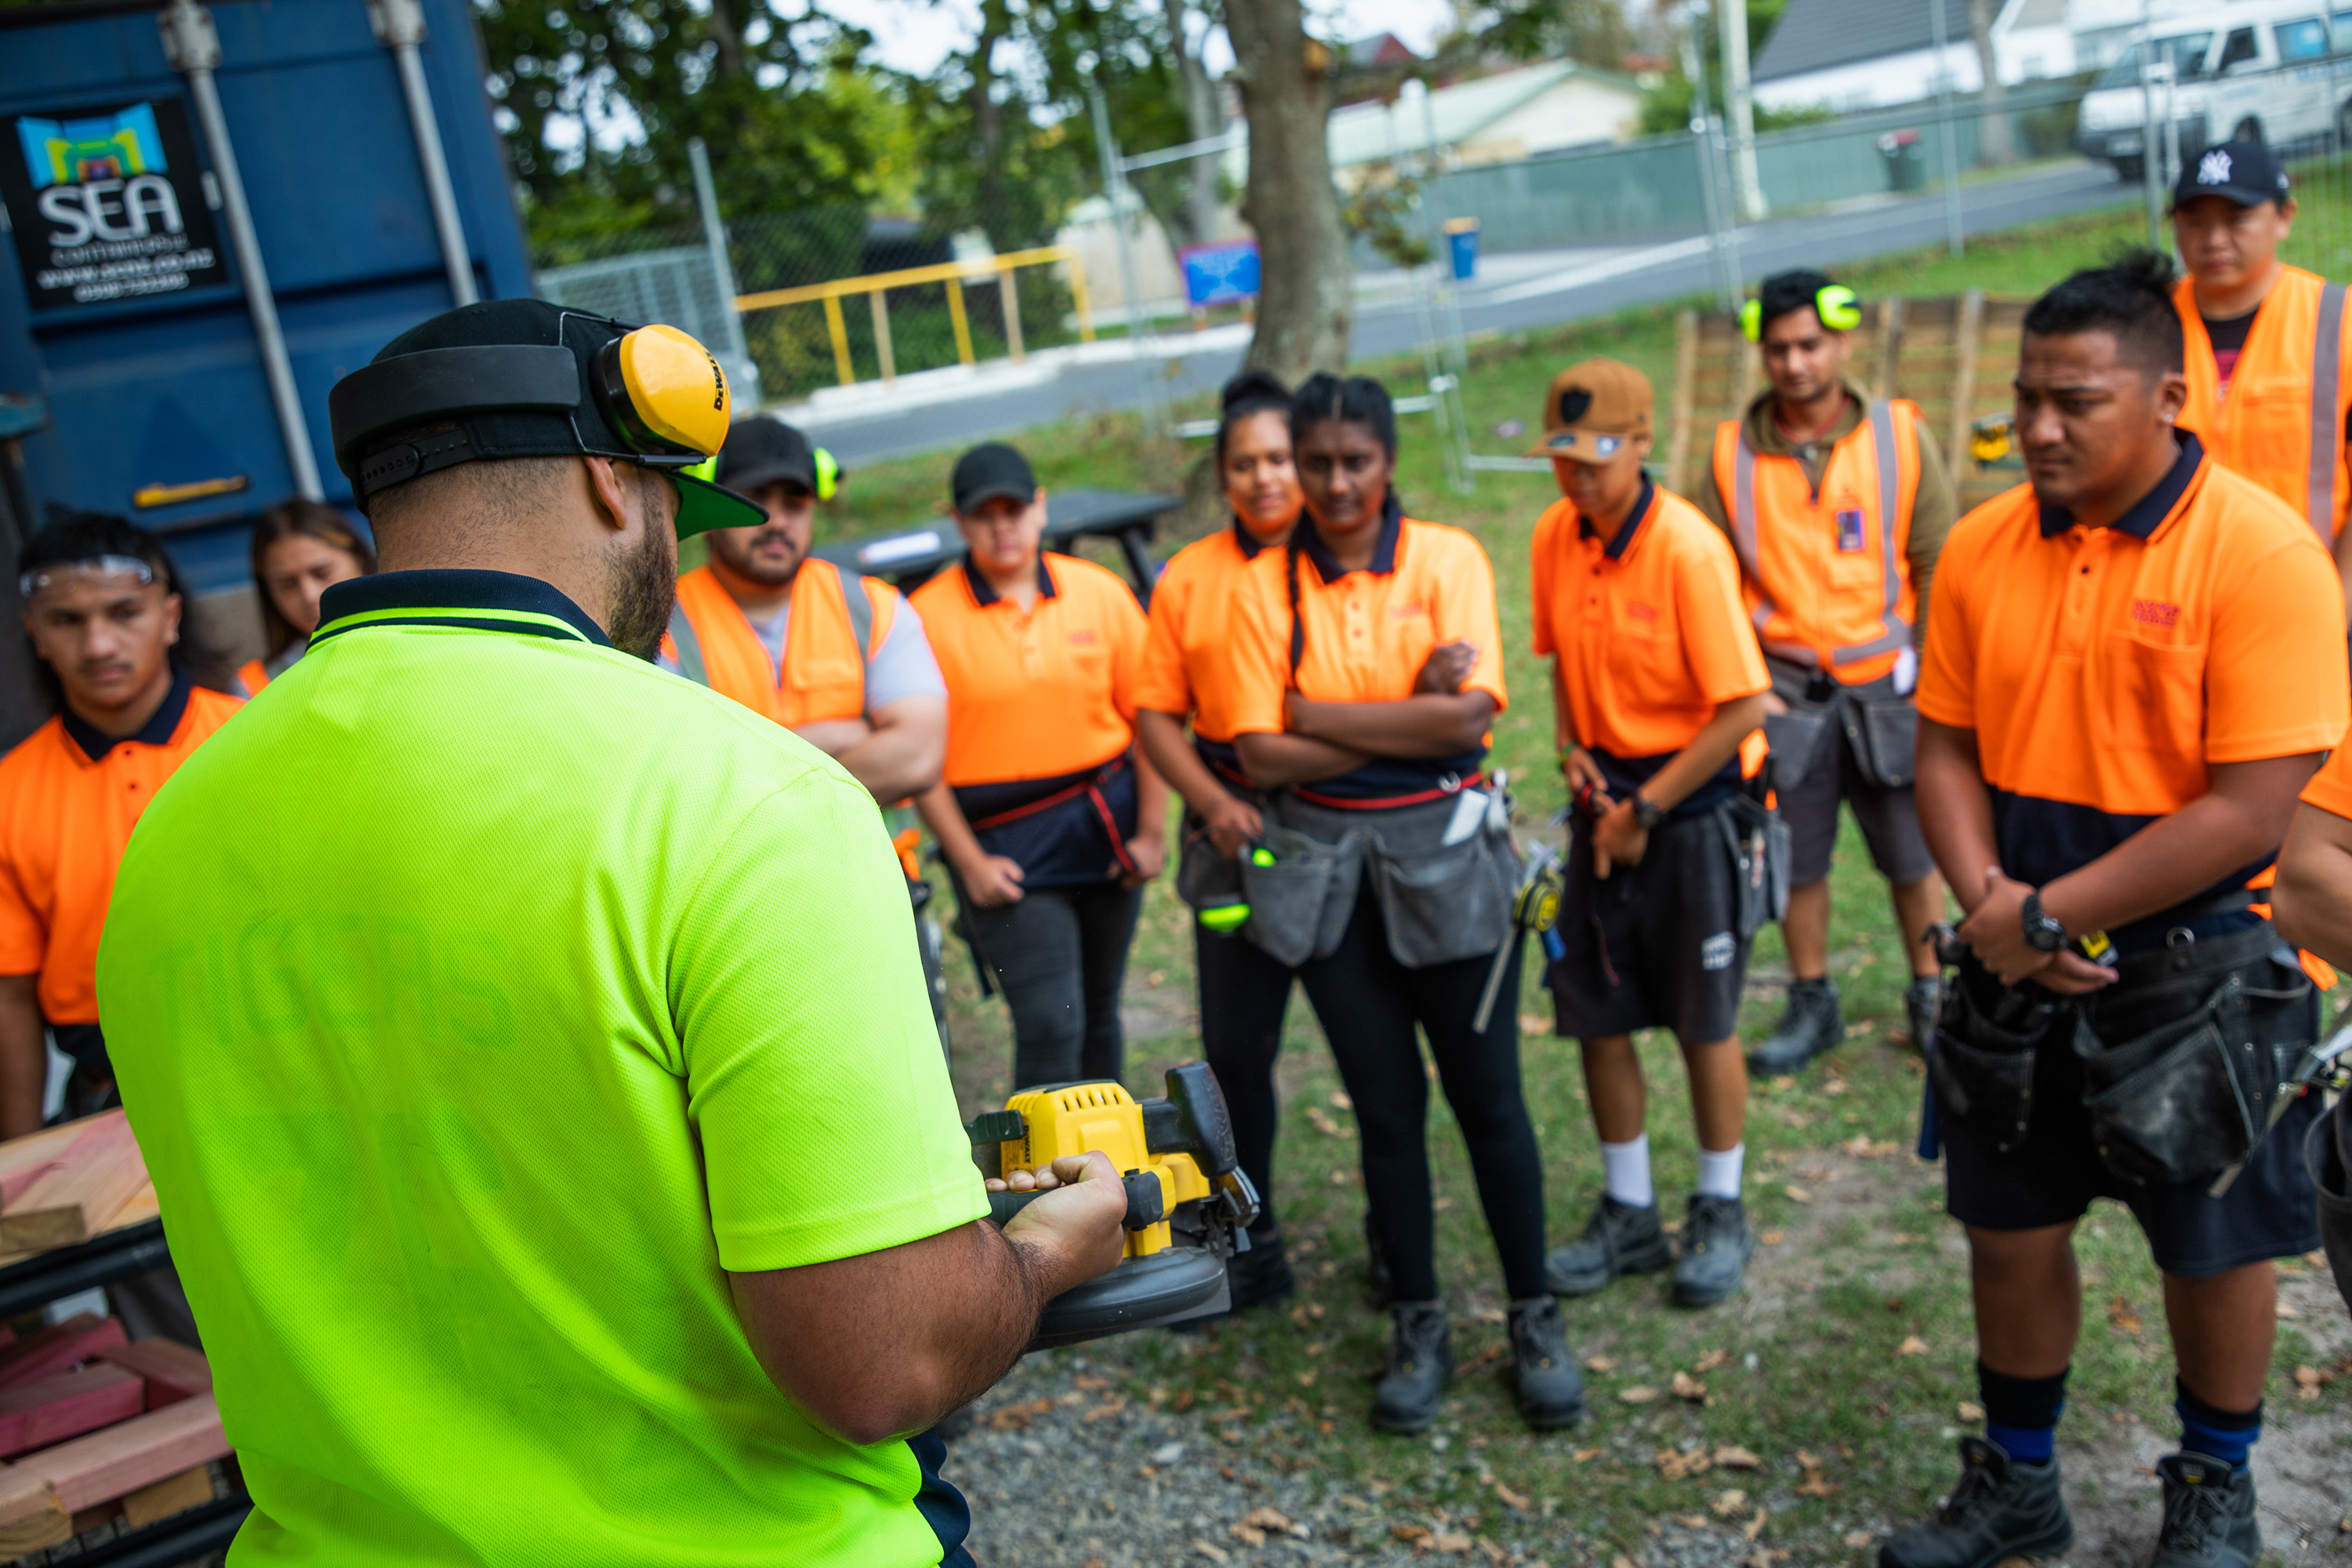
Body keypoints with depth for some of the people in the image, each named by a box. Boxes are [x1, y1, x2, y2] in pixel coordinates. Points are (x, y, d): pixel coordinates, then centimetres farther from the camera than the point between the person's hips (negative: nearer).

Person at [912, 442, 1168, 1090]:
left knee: (1097, 1011, 16)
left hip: (1105, 824, 4)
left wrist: (1151, 832, -1)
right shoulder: (928, 615, -7)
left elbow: (1146, 716, 4)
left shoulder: (1101, 593, 2)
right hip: (1004, 844, -4)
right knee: (1049, 1025, -11)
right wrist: (970, 862, -10)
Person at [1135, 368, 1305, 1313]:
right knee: (1234, 1047, 8)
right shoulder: (1187, 579, 6)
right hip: (1236, 829, 2)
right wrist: (1214, 802, -10)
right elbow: (1156, 713, 4)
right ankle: (1249, 1242, 27)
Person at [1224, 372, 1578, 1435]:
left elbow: (1471, 716, -17)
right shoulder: (1266, 585, -1)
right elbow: (1262, 755, -9)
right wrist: (1411, 717, -14)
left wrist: (1318, 716, -13)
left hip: (1446, 855, -1)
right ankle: (1418, 1327, 25)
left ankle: (1534, 1318, 24)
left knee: (1487, 1098, 5)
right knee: (1385, 1105, 10)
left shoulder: (1446, 558, -4)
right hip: (1324, 866, 1)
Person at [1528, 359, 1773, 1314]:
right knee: (1596, 1014, 8)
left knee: (1705, 1023, 7)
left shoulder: (1688, 549, -19)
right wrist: (1572, 751, -3)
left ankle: (1721, 1215, 26)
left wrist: (1647, 809, -15)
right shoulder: (1556, 537, 0)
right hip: (1610, 796, 6)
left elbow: (1742, 709, -17)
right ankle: (1628, 1215, 26)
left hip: (1694, 803, -5)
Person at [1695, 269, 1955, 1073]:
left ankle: (1929, 996, 27)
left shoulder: (1900, 435, -2)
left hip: (1888, 683, 0)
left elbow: (1937, 567, 1)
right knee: (1795, 856, 9)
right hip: (1782, 689, 1)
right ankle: (1812, 1003, 26)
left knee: (1913, 855, 8)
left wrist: (1929, 678, -3)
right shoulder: (1732, 451, -1)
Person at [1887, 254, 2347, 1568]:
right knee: (2013, 1229, 15)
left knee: (2214, 1244, 14)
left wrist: (2049, 919, -19)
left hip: (2194, 969, -4)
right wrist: (1988, 896, -12)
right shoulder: (1984, 547, -1)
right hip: (2021, 962, 4)